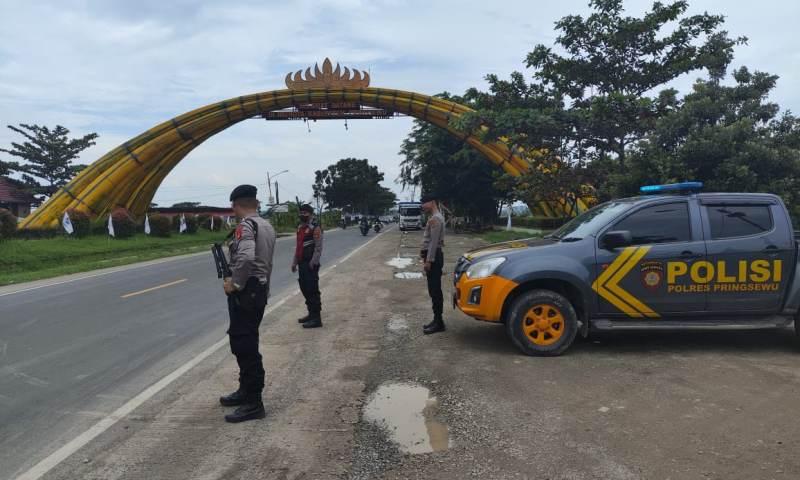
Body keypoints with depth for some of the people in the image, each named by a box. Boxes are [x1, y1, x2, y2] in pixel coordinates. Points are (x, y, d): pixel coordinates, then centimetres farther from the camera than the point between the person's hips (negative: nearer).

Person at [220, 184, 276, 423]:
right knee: (245, 344, 20)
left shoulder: (245, 226, -15)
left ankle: (254, 403, 2)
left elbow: (246, 258, -32)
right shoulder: (267, 226, 14)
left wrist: (234, 284, -19)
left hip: (245, 292, -10)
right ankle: (246, 391, 31)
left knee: (245, 347, -4)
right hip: (260, 290, 10)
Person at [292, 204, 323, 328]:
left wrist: (313, 263, -21)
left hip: (310, 264, -9)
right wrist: (294, 262, 18)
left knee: (312, 290, -8)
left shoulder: (315, 228, -11)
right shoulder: (300, 227, 16)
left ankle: (316, 318, -3)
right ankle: (311, 313, 27)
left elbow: (318, 247, -16)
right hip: (302, 263, 9)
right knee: (304, 289, 15)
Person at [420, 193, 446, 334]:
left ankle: (438, 322, -5)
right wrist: (425, 254, 21)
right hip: (432, 255, 11)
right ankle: (437, 320, 17)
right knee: (434, 290, 12)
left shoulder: (435, 219, -15)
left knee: (435, 290, -8)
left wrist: (429, 260, -22)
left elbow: (434, 242, -21)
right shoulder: (435, 218, 18)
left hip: (434, 256, -11)